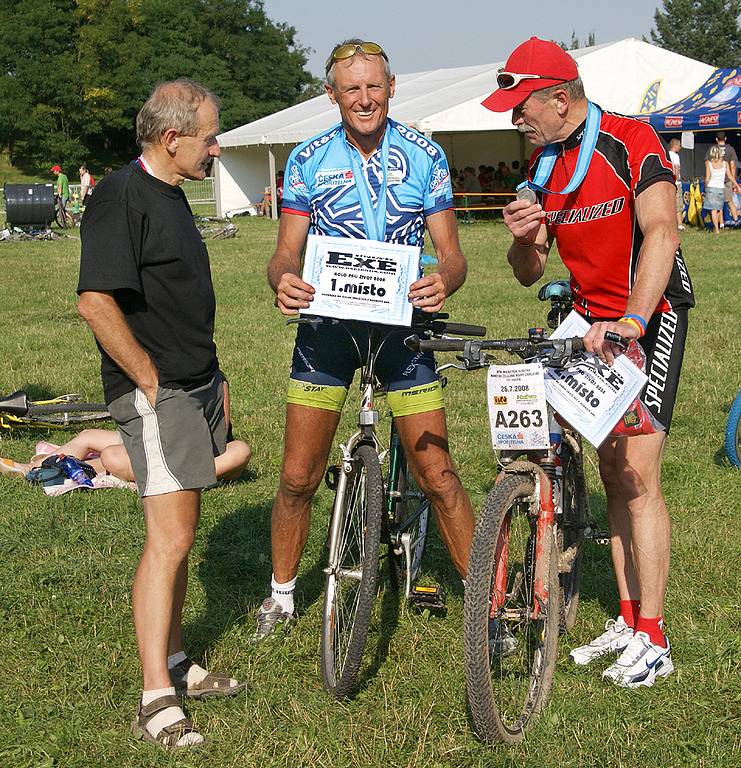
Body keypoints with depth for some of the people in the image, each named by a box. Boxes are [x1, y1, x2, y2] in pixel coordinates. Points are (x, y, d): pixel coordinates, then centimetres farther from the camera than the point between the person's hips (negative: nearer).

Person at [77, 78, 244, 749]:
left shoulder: (169, 195, 15)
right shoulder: (122, 196, -16)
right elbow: (97, 303, -24)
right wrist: (152, 379, -18)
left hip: (195, 387, 10)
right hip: (157, 394, -10)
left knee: (179, 533, 15)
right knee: (170, 539, -11)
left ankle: (175, 664, 26)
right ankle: (156, 700, -7)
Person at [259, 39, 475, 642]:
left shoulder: (425, 156, -2)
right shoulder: (309, 160, 0)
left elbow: (451, 253, -3)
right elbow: (286, 253, -1)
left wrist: (443, 282, -28)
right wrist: (283, 282, -26)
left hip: (402, 326, -1)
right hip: (327, 325, 1)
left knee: (438, 476, -4)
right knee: (298, 476, 4)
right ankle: (282, 596, 25)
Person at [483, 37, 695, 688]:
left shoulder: (632, 144, -17)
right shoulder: (544, 163, 5)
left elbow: (661, 233, -30)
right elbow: (529, 273, 7)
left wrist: (631, 321, -42)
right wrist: (524, 239, -16)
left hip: (651, 320, -7)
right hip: (596, 325, 7)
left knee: (637, 474, -11)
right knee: (613, 473, 8)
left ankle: (653, 642, -4)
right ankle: (628, 621, 17)